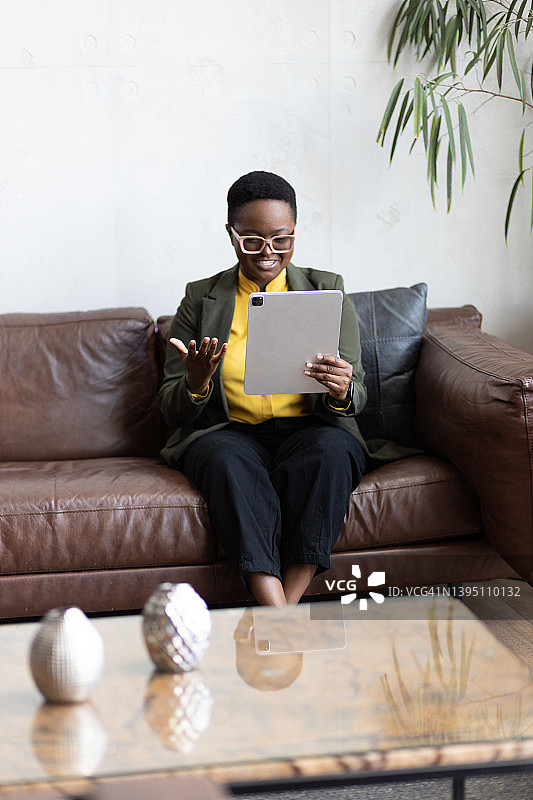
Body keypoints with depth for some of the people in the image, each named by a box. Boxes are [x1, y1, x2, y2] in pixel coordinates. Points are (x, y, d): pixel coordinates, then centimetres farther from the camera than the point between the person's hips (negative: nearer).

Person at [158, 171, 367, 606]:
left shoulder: (327, 291, 10)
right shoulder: (201, 298, 10)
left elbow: (355, 398, 4)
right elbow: (171, 411, 7)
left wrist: (341, 392, -22)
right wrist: (196, 384, -17)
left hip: (310, 429, 1)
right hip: (228, 432, 0)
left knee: (330, 451, -34)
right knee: (227, 460, -35)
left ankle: (287, 602, -35)